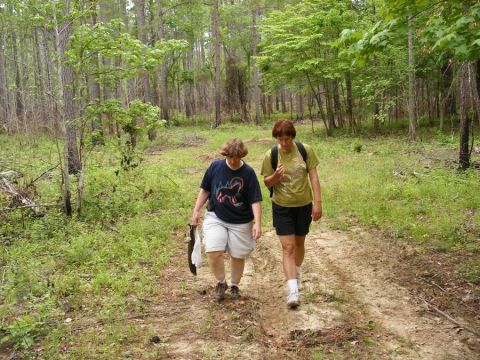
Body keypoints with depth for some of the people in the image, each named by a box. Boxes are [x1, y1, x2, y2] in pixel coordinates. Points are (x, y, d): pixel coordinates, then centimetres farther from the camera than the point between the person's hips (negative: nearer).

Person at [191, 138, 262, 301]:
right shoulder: (215, 166, -6)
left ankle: (234, 285, 35)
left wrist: (257, 223, -21)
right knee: (213, 251, -14)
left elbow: (255, 201, -11)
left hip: (240, 222, -1)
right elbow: (205, 190, 6)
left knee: (238, 256, 9)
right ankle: (220, 282, 12)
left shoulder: (248, 173, -11)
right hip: (216, 217, 1)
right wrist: (196, 210, 3)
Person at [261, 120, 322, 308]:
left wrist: (317, 203, -10)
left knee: (299, 243, 18)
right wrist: (275, 177, -24)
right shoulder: (270, 155, -9)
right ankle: (293, 290, -9)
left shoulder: (305, 150, -8)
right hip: (282, 207, -1)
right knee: (288, 247, -8)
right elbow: (267, 183, -1)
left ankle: (297, 273, 44)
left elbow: (313, 177, -5)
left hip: (304, 205, 2)